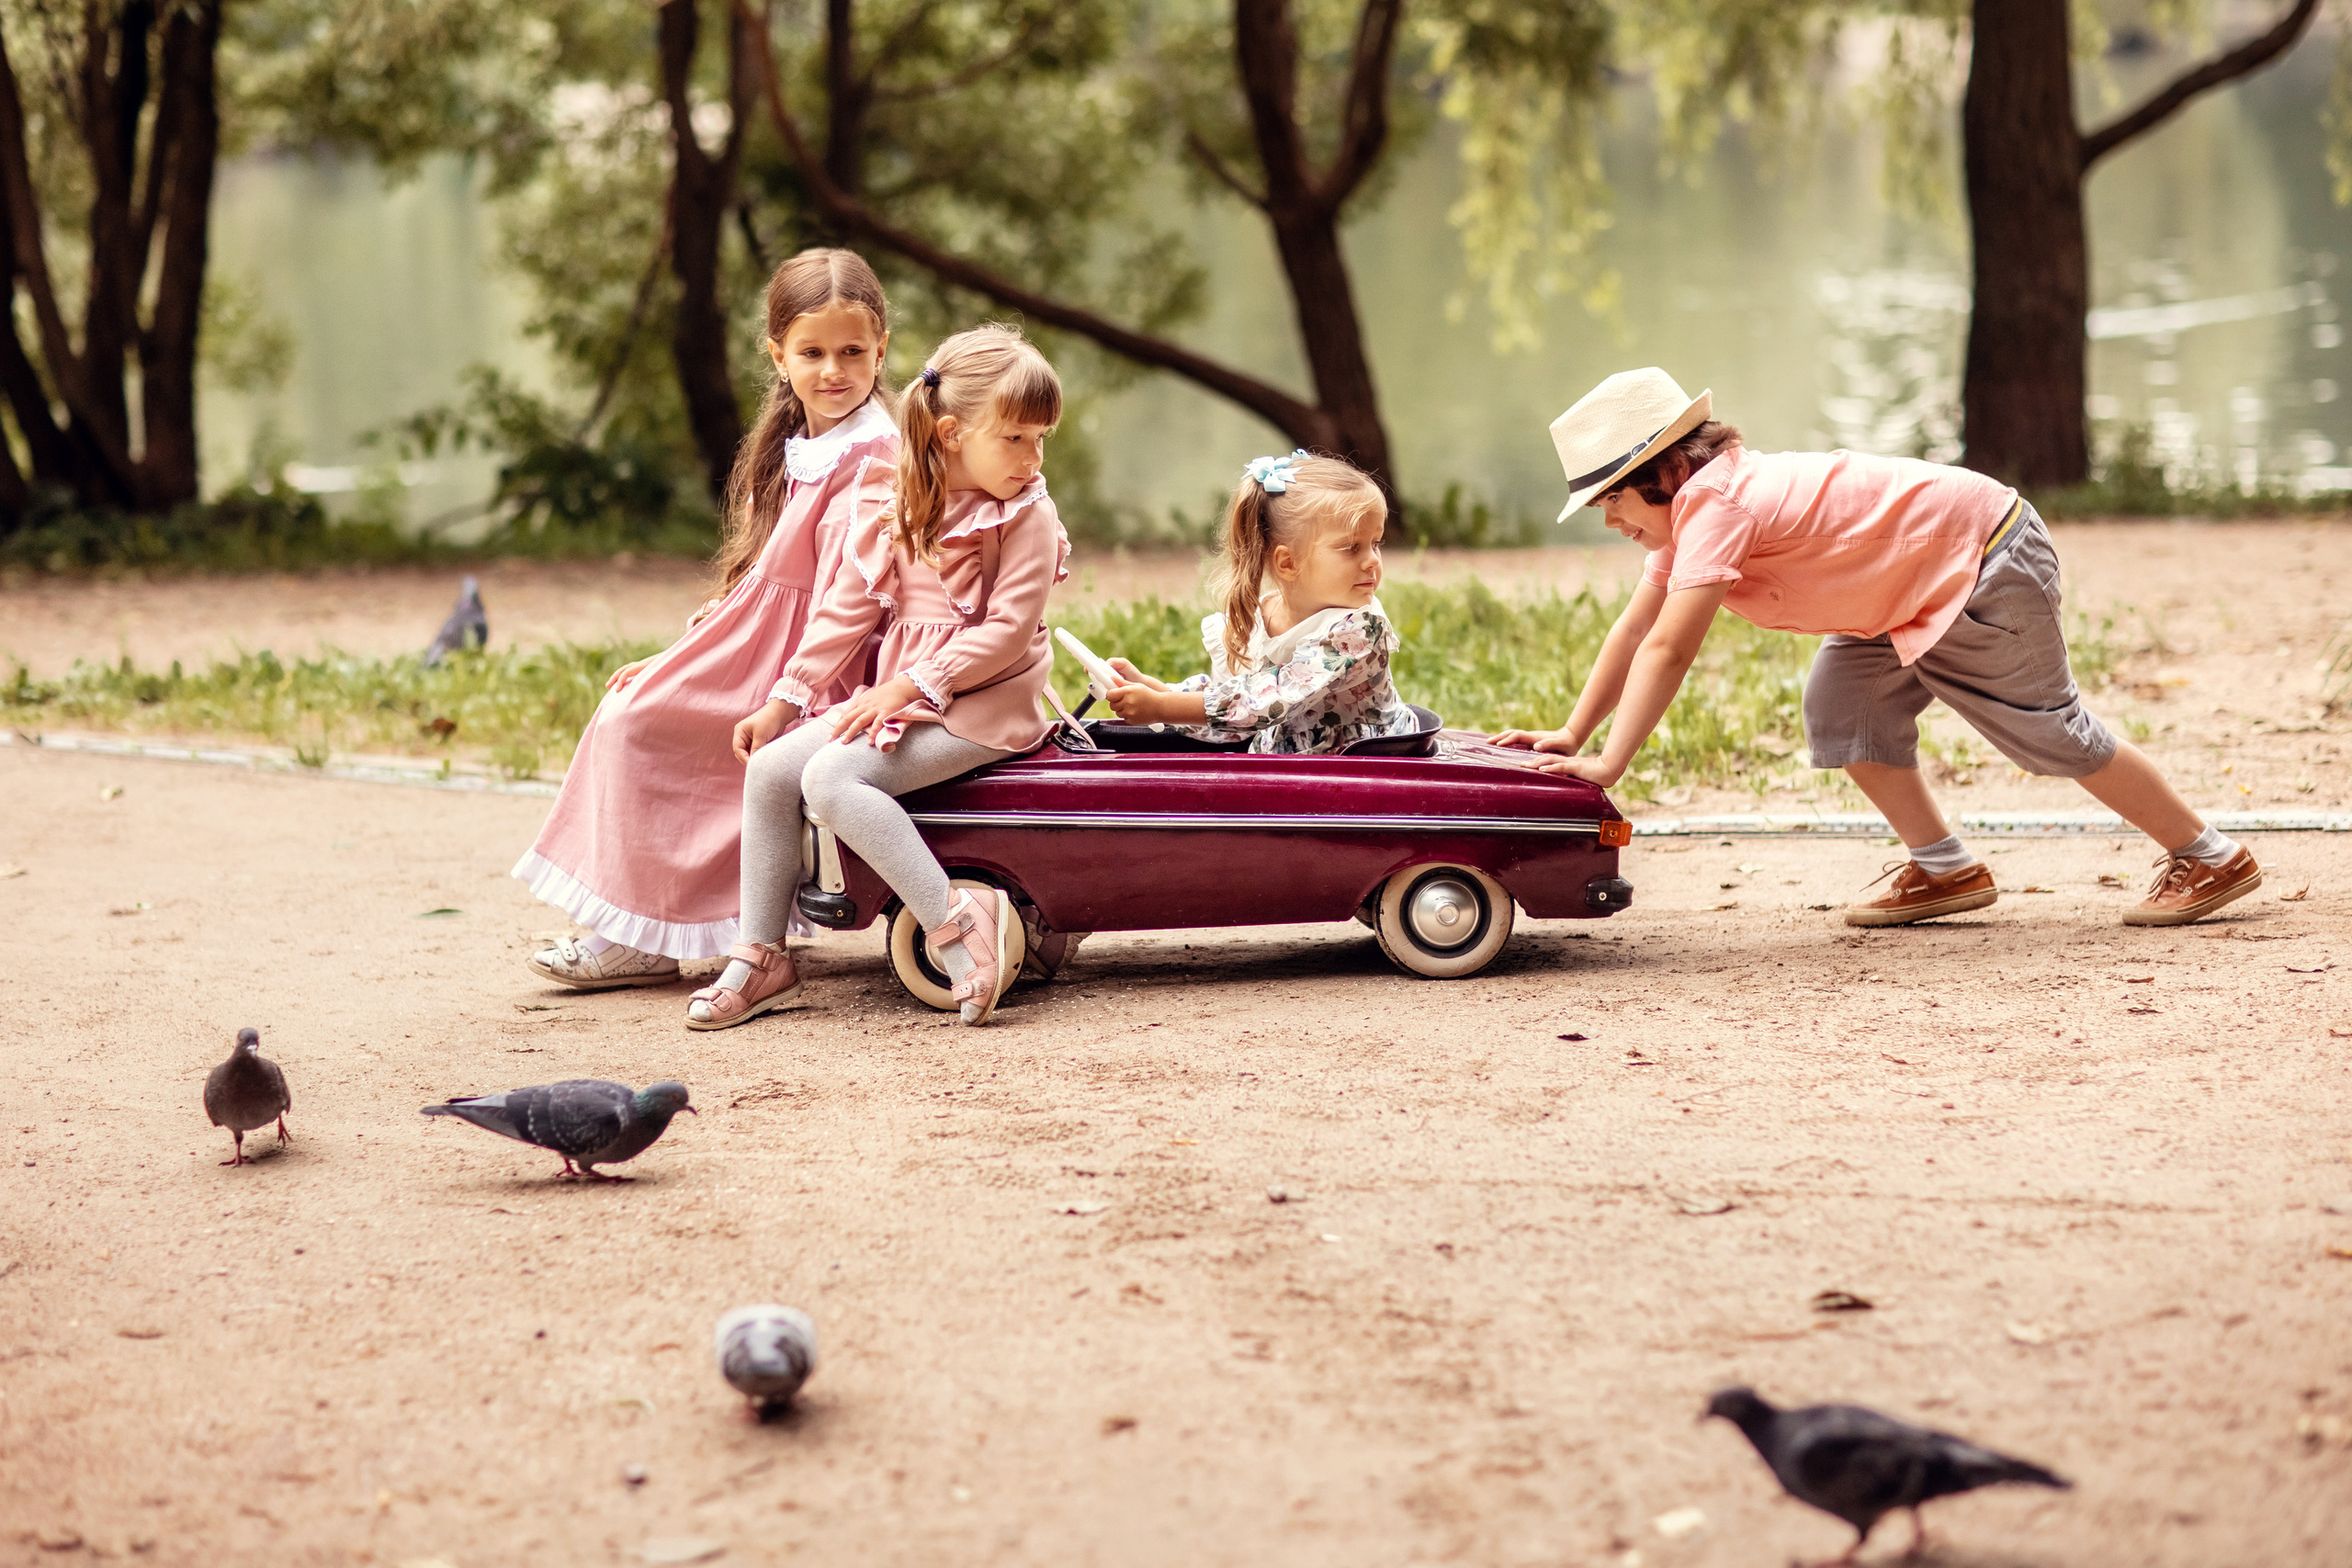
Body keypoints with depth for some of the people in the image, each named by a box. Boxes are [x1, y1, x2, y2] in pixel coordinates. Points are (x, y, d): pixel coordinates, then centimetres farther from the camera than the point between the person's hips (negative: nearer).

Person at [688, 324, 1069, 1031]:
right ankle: (760, 959, 2)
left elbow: (1009, 630, -16)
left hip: (981, 702, -7)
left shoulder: (1027, 516, -9)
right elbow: (849, 610, 11)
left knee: (832, 777, -26)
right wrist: (784, 700, 6)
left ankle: (953, 920, -24)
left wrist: (911, 686, -20)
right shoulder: (893, 507, 6)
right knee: (770, 768, -5)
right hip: (899, 695, 7)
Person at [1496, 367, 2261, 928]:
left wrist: (1608, 765, -34)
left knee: (2051, 730, 2)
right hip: (1920, 588, 10)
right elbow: (1635, 627, 7)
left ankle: (2210, 859, 18)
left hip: (1987, 564, -10)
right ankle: (1944, 868, 13)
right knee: (1845, 709, 3)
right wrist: (1570, 734, 1)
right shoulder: (1691, 507, 2)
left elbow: (1668, 650, -34)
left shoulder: (1715, 502, -28)